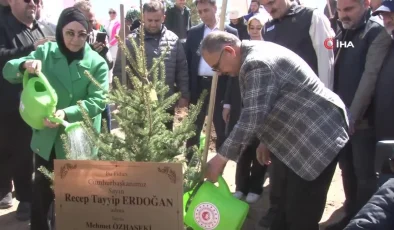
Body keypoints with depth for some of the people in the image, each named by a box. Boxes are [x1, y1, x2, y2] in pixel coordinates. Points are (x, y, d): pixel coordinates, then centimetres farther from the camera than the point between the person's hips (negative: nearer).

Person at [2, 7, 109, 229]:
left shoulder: (97, 63, -8)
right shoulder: (45, 52, -1)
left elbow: (98, 101, -17)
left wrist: (67, 113, -32)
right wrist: (25, 64, -27)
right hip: (46, 136, 2)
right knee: (42, 191, 15)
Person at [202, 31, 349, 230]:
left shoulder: (257, 64, -22)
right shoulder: (257, 53, 11)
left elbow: (251, 118, -27)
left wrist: (221, 158, -19)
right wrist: (266, 141, 17)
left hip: (319, 135, -11)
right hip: (306, 133, 11)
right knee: (290, 206, 20)